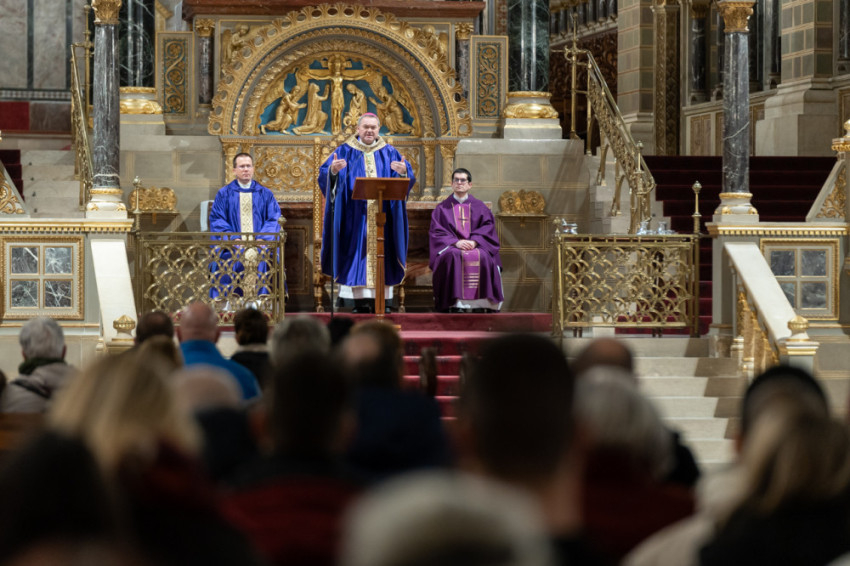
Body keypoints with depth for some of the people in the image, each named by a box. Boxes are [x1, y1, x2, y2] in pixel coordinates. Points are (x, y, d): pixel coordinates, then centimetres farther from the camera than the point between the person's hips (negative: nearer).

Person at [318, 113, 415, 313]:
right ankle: (359, 297, -8)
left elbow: (408, 179, 4)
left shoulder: (389, 152, 12)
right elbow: (325, 174, -2)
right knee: (357, 249, -7)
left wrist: (403, 172, -19)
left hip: (382, 213, 2)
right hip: (355, 215, -2)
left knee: (380, 251, -1)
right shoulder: (345, 152, 7)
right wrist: (333, 170, -25)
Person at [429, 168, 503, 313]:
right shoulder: (442, 208, 14)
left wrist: (474, 241, -15)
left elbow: (488, 227, 4)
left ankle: (479, 302, -32)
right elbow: (437, 232, 3)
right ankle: (456, 302, -39)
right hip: (451, 247, -1)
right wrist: (456, 242, -15)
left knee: (483, 257, -34)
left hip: (476, 246, 1)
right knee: (454, 257, -37)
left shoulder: (479, 207, 16)